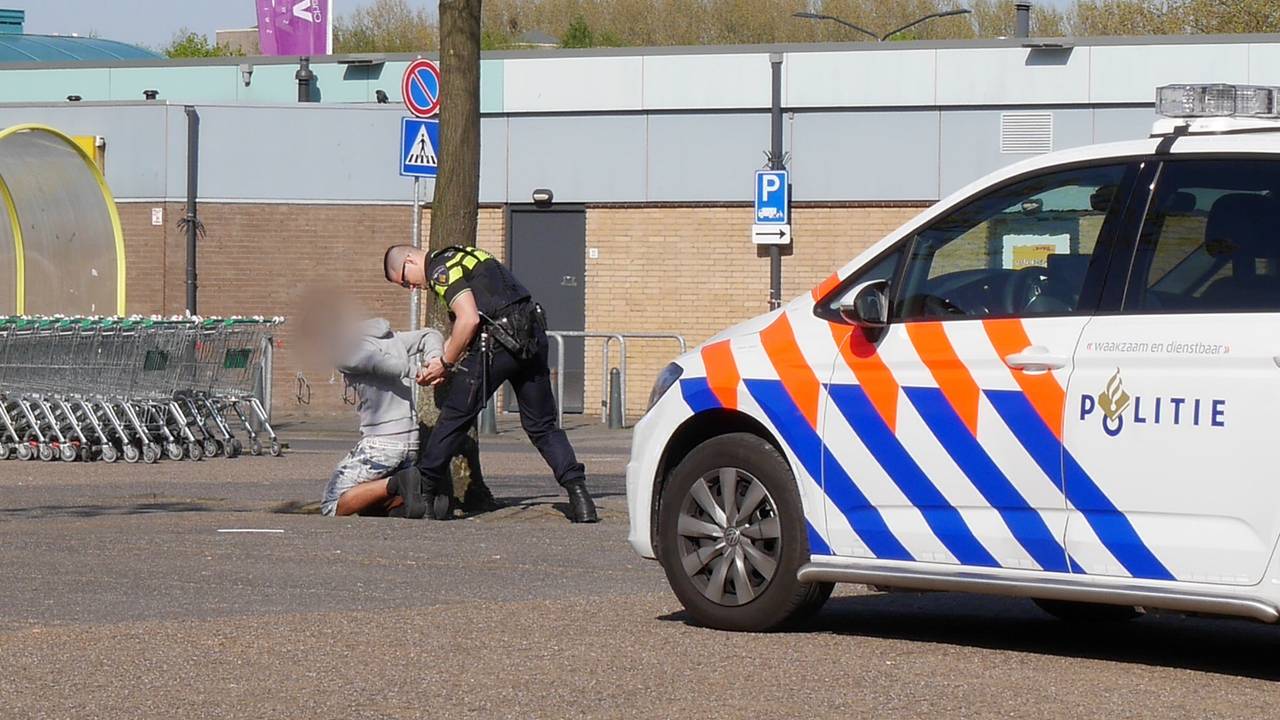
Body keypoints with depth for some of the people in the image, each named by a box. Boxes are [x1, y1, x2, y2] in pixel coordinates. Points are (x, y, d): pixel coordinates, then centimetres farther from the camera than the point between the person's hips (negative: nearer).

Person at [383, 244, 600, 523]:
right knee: (541, 424, 11)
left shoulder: (440, 269, -4)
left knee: (455, 415, 5)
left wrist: (445, 364, -3)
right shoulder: (463, 256, 27)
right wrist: (442, 360, 23)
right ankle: (578, 492, -2)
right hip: (534, 336, 9)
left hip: (499, 343, -9)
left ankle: (427, 489, 15)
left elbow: (469, 320, -16)